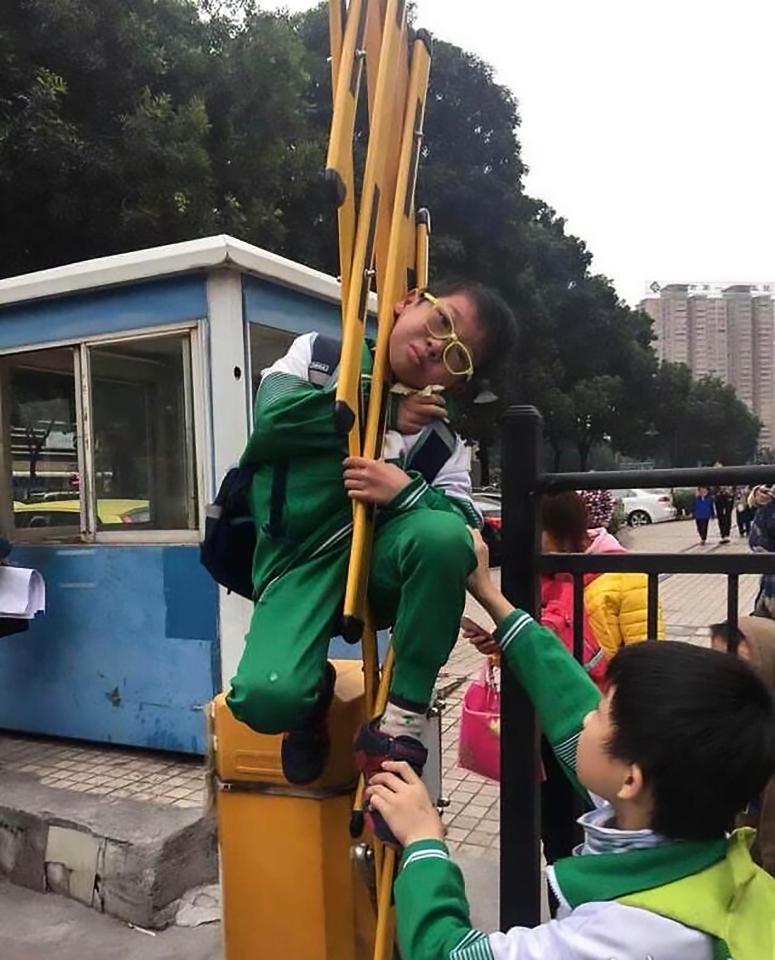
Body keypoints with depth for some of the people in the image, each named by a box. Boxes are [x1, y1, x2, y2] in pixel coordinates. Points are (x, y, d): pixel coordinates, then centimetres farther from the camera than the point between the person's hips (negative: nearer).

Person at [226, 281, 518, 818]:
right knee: (266, 699, -28)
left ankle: (404, 719, -14)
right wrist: (385, 415, -8)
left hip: (379, 562, 2)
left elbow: (466, 524, -7)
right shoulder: (318, 355, 6)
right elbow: (275, 419, -12)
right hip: (302, 566, -1)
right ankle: (315, 691, 13)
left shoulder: (442, 439, 8)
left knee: (443, 535, -33)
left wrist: (409, 491, -27)